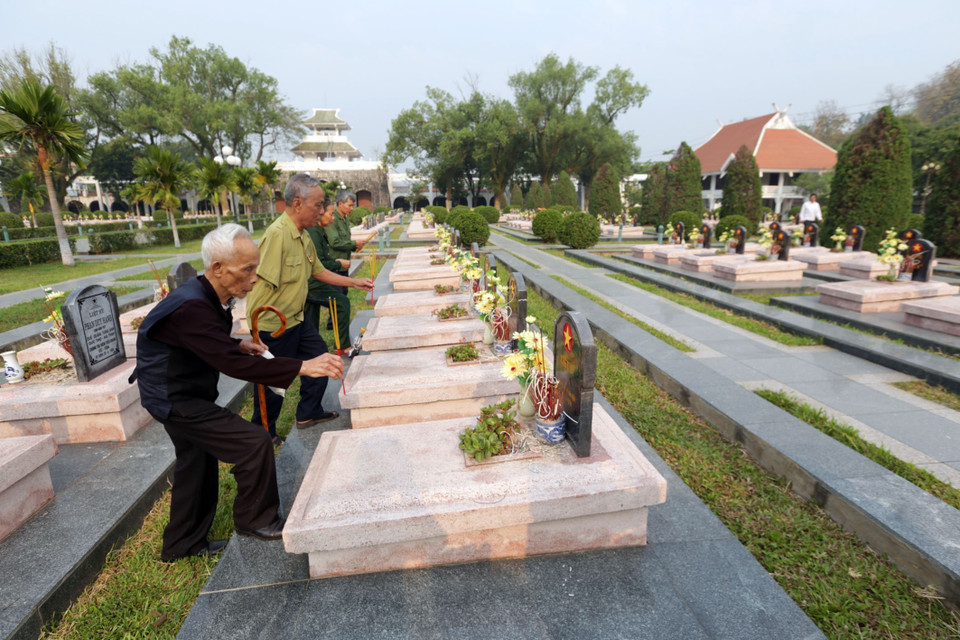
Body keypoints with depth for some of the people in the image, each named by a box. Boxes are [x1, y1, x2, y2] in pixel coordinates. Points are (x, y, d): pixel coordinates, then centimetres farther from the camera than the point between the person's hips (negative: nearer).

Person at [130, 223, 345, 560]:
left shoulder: (207, 297, 0)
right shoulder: (191, 308, -32)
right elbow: (234, 364, -39)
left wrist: (239, 344, 1)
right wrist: (303, 367, -43)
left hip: (182, 394, 10)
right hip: (175, 401, -10)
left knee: (197, 464, 21)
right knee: (254, 443, -13)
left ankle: (183, 544, 40)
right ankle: (255, 520, 8)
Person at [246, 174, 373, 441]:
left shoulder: (303, 237, 7)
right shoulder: (277, 234, -24)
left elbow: (319, 272, 19)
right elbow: (263, 284, -27)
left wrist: (354, 282, 15)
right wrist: (260, 332, -25)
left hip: (296, 319, 9)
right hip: (273, 327, -9)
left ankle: (309, 412, 35)